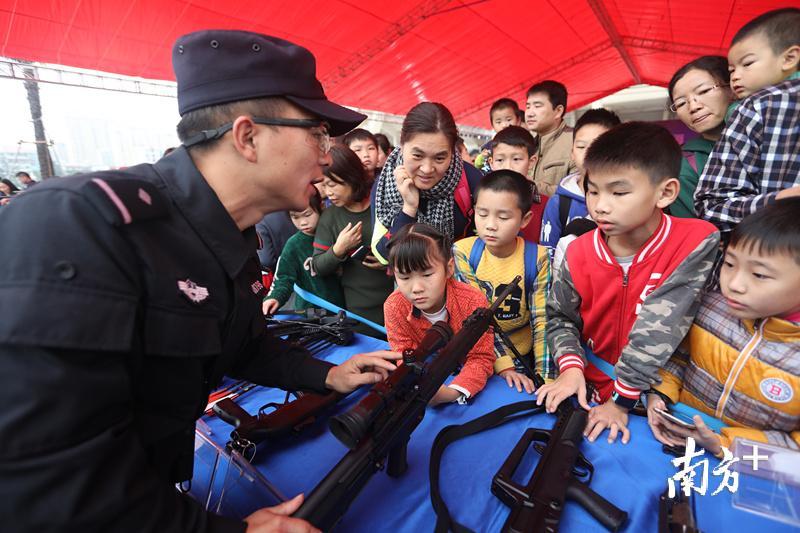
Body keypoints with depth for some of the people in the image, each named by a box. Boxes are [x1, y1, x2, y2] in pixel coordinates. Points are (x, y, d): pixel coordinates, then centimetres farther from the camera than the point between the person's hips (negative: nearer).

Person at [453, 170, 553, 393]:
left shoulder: (537, 258, -10)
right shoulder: (463, 252, -12)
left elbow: (542, 320, -8)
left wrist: (545, 376, -15)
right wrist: (503, 364, -20)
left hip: (523, 357, 1)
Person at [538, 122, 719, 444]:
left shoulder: (695, 243, -15)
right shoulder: (580, 253, -8)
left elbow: (660, 326, -19)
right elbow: (560, 318, 2)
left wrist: (621, 400, -18)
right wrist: (571, 367, -14)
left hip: (660, 394, -1)